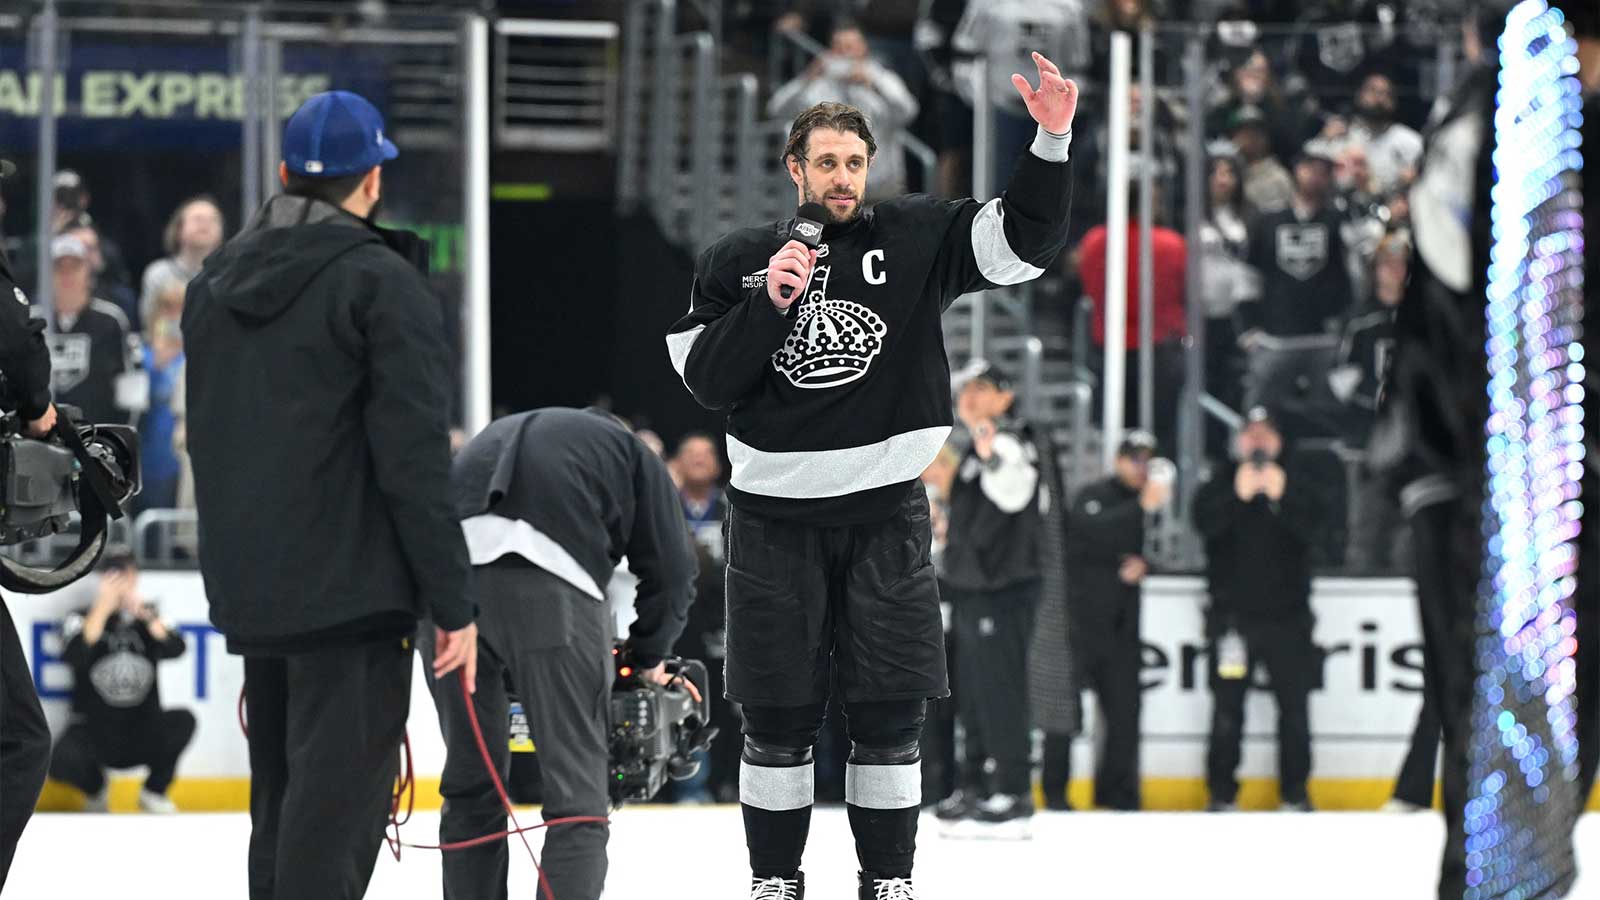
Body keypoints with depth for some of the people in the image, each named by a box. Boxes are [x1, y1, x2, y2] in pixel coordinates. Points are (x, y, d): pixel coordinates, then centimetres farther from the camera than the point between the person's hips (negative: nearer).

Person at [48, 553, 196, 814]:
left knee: (183, 721, -28)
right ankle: (95, 789, 6)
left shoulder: (148, 618, 6)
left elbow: (174, 649, -13)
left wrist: (145, 614, -26)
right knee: (62, 763, -33)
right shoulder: (82, 619, 0)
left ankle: (154, 792, -3)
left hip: (142, 737, 2)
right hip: (93, 730, -2)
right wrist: (103, 610, -23)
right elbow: (74, 657, -20)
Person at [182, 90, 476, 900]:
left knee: (280, 800, 17)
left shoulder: (215, 282, 12)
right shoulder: (379, 283, -13)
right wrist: (452, 604, -12)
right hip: (351, 590, -8)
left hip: (249, 586, 8)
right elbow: (415, 460, -16)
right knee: (339, 802, -9)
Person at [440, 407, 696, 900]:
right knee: (577, 790, 2)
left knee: (470, 783, 18)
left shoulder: (498, 437, 40)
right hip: (548, 580, -4)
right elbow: (671, 569, 19)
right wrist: (649, 657, 31)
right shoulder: (630, 451, 28)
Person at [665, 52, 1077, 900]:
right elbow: (706, 378, -1)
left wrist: (1051, 143, -21)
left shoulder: (915, 239, 2)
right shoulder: (736, 260, 3)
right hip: (774, 515, 0)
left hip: (884, 512, 0)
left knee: (889, 715, 3)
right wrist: (768, 303, -14)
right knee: (777, 717, 4)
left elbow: (1026, 241, -7)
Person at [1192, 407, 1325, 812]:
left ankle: (1295, 791, 10)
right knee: (1227, 708, -2)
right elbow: (1205, 521, -11)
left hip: (1286, 615, 1)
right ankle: (1222, 792, 5)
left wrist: (1281, 497, -24)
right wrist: (1238, 496, -26)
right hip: (1233, 613, -1)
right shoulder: (1221, 483, 7)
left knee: (1294, 706, 1)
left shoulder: (1296, 485, 9)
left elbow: (1310, 526, -8)